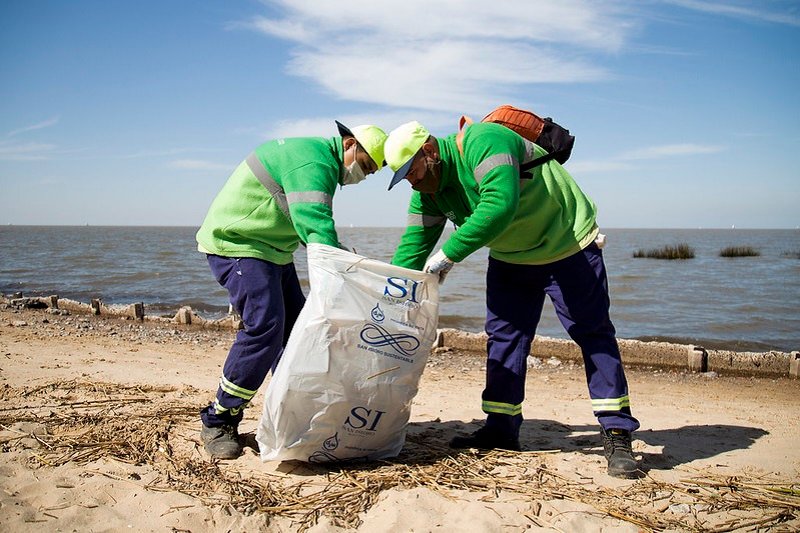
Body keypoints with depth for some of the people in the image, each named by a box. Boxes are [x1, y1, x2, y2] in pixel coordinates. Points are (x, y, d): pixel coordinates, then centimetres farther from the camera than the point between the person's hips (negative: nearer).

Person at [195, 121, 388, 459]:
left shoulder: (319, 161, 14)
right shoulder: (313, 162, -21)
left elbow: (313, 226, 14)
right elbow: (316, 226, -33)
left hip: (272, 250, 11)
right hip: (236, 245, -11)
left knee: (294, 327, 8)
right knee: (265, 326, -20)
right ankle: (218, 422, -9)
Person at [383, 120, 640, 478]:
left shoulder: (483, 142, -29)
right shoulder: (428, 192, -3)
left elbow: (499, 205, -43)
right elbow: (412, 249, -2)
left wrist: (449, 254, -37)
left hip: (567, 243, -8)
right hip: (509, 258, 8)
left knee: (593, 334, -5)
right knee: (503, 336, 4)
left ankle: (617, 434, 1)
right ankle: (501, 431, 13)